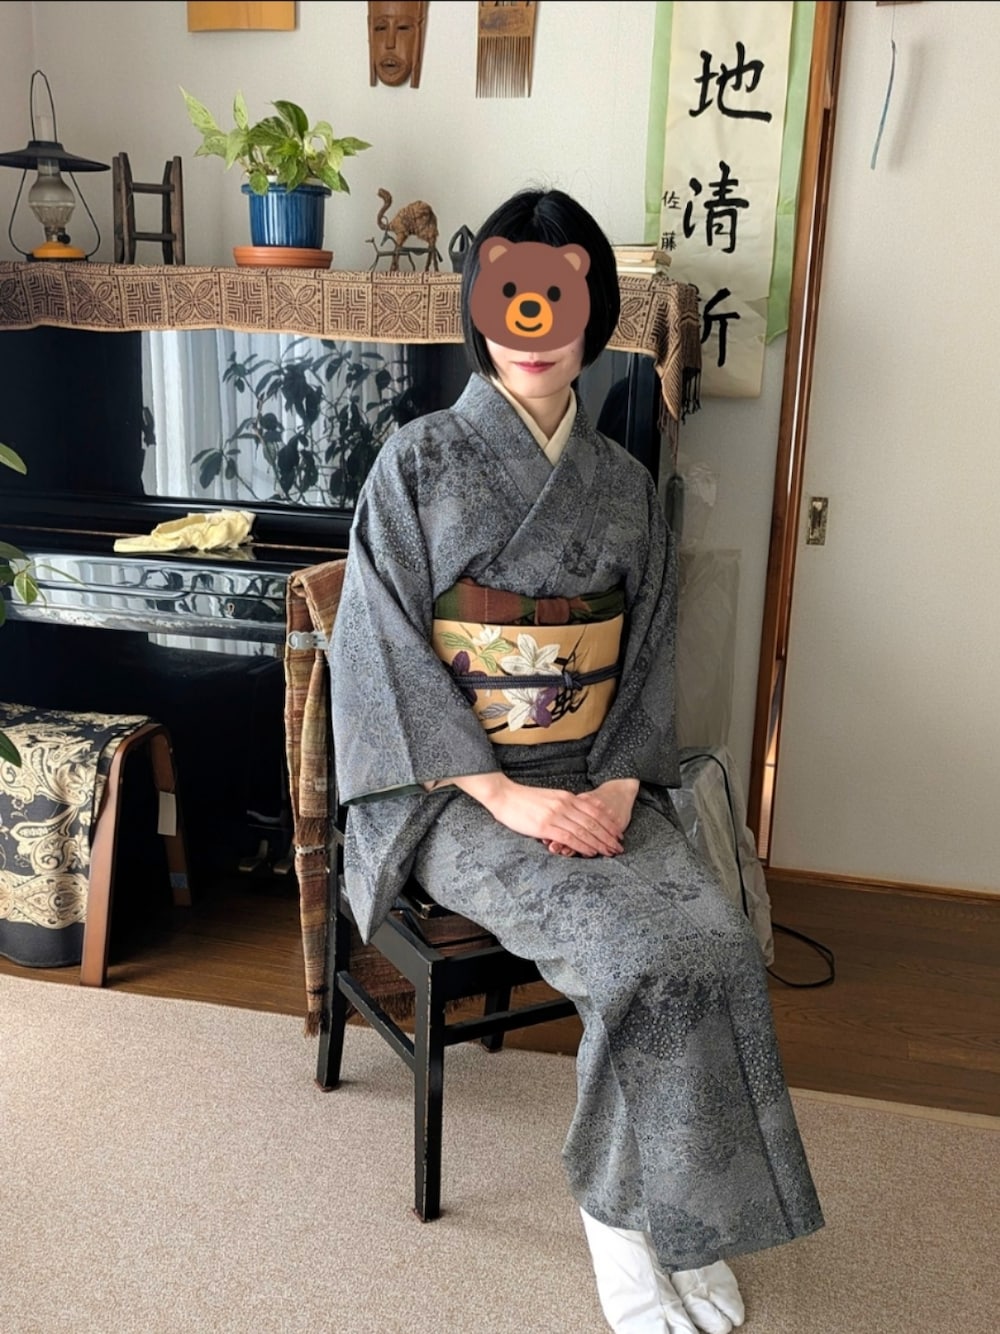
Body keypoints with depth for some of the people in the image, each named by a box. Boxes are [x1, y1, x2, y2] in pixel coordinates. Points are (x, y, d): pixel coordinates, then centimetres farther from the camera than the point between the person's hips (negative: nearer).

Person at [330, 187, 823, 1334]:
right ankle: (617, 1217, 0)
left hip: (596, 780, 4)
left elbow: (649, 651, 9)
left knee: (719, 942, -21)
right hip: (455, 787, -4)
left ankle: (675, 1209, 1)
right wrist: (505, 795, -17)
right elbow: (383, 654, -9)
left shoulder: (624, 484, 10)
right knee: (644, 954, -25)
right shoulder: (420, 462, -3)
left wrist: (621, 784, -9)